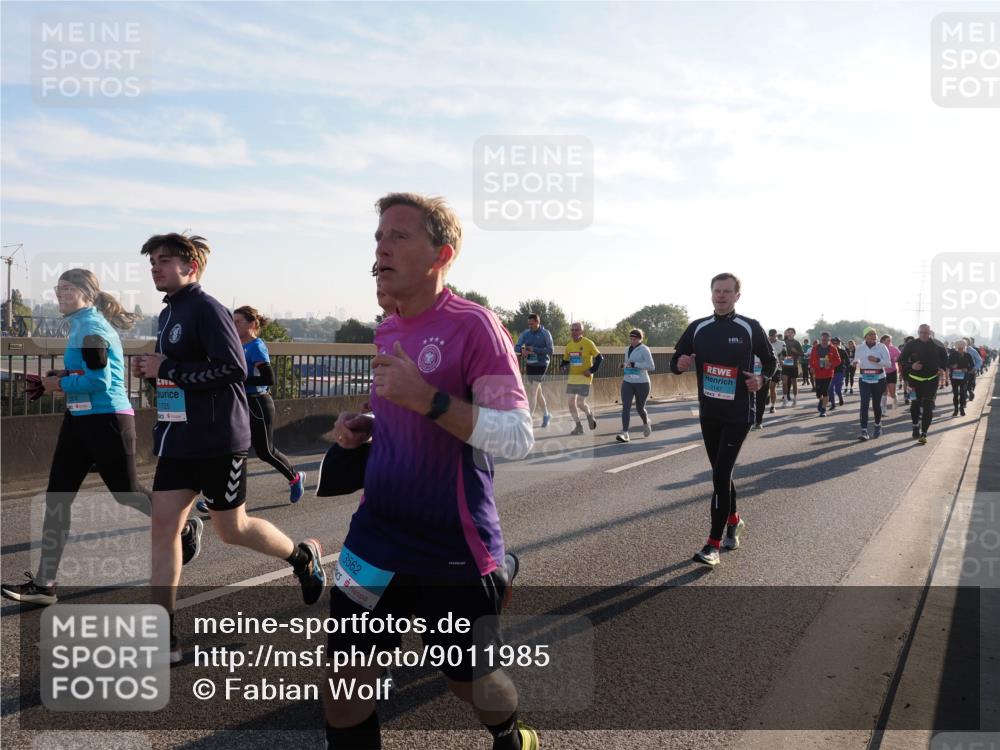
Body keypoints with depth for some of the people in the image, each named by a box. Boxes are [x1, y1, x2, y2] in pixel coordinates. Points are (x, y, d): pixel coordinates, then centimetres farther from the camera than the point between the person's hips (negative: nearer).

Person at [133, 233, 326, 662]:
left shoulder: (207, 310, -14)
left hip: (218, 442, -8)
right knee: (163, 527, 2)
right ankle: (164, 637, 8)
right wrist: (152, 370, 2)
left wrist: (166, 368, -20)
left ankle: (304, 556, 31)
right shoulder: (168, 314, 14)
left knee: (231, 529, 4)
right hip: (177, 441, 8)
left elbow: (234, 370, -23)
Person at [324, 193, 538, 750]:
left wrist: (427, 399, -30)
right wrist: (365, 428, 1)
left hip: (454, 552, -6)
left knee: (470, 679, 14)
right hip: (376, 542, 6)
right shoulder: (387, 331, 7)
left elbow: (518, 438, -21)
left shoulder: (473, 325, -15)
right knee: (344, 687, 5)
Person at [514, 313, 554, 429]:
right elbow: (516, 347, -1)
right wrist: (522, 350, -24)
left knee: (532, 391, -14)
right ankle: (546, 415, 33)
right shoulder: (525, 333, 2)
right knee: (538, 391, 15)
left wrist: (534, 350, -21)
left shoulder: (545, 334, -9)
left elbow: (551, 350, -13)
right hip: (529, 365, 5)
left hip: (541, 364, -5)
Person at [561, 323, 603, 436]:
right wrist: (563, 366, -4)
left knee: (580, 403, -10)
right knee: (570, 402, 2)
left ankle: (590, 415, 23)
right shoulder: (569, 345, 7)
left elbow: (600, 358, -7)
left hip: (584, 377, -6)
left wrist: (592, 370, -13)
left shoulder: (588, 343, -9)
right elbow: (565, 360, 18)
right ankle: (578, 426, 16)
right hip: (572, 377, 6)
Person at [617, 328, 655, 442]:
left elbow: (651, 366, -16)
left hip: (641, 383, -5)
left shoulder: (644, 349, -9)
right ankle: (625, 433, -14)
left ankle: (646, 423, 42)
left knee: (640, 408, 9)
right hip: (627, 382, 5)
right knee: (625, 407, -10)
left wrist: (634, 364, -22)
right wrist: (624, 365, 5)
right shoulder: (628, 350, 11)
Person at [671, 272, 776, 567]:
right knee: (721, 473, 16)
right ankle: (734, 521, 39)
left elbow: (770, 361, 7)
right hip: (709, 413, 4)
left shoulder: (750, 328, -5)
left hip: (738, 414, -4)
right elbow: (675, 362, 8)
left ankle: (714, 545, -8)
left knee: (721, 475, -12)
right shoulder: (698, 328, 3)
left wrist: (762, 378, -14)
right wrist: (680, 364, -16)